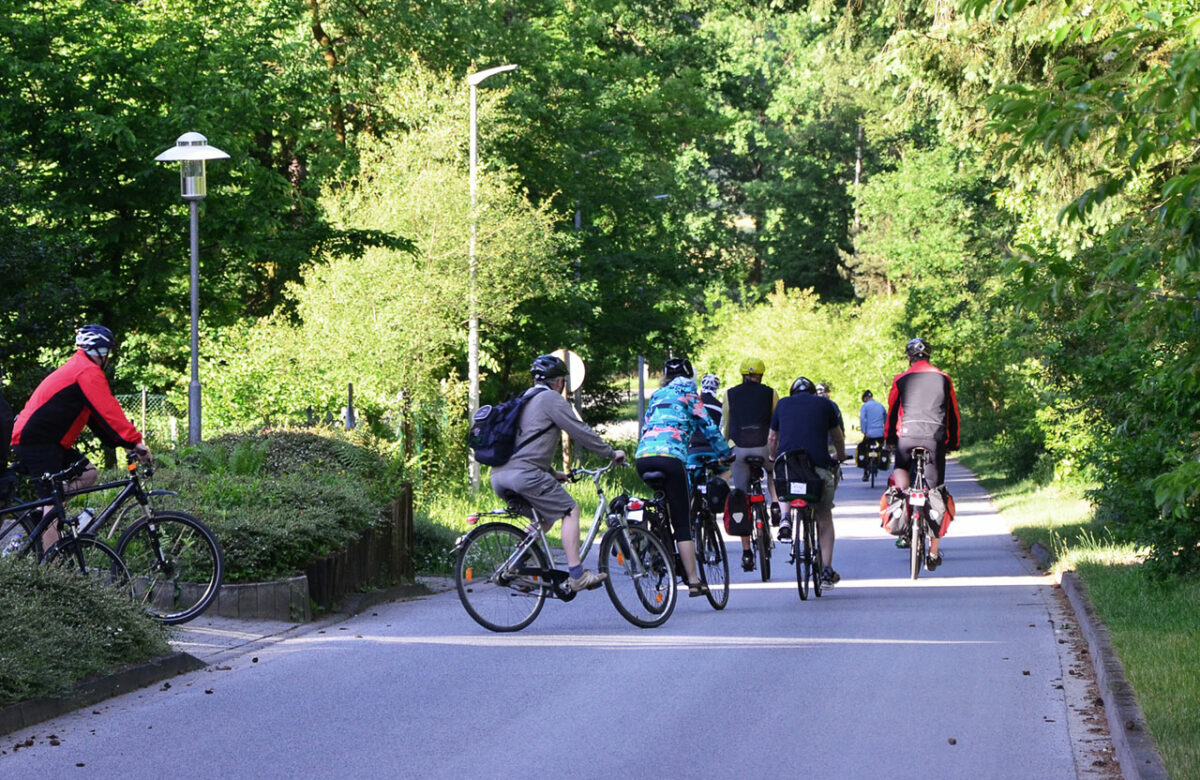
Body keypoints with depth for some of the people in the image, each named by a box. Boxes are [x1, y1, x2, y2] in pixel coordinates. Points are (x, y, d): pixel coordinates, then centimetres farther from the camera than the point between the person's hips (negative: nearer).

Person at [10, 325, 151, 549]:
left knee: (88, 473, 8)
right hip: (37, 443, -10)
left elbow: (97, 416, 21)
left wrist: (122, 442, 13)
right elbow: (109, 412, -20)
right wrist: (135, 441, -20)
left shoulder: (77, 368, 21)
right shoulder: (89, 372, -12)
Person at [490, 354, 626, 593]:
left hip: (499, 476, 9)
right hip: (524, 473, -9)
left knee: (545, 516, 24)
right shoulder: (550, 398, -1)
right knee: (569, 510, -2)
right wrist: (611, 453, 9)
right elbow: (580, 431, -2)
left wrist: (553, 473, 39)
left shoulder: (525, 400, 27)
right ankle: (576, 575, -10)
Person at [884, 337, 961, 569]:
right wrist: (953, 443, 25)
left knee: (900, 470, 28)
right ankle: (933, 553, 7)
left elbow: (892, 411, 13)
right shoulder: (943, 379, 12)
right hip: (935, 438, 1)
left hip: (908, 436, -1)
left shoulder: (901, 380, 8)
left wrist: (889, 439, 25)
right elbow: (953, 413, 16)